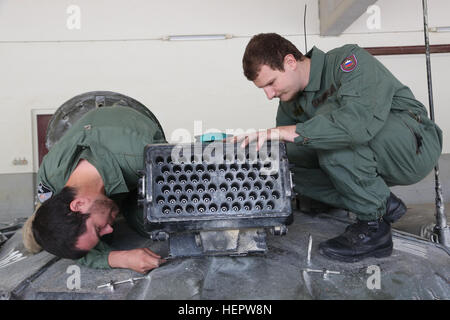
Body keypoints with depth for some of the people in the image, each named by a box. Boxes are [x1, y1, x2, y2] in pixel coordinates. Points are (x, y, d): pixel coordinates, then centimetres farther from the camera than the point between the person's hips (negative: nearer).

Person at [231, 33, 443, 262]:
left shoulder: (350, 60, -20)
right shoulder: (291, 103, 3)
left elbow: (361, 119, -38)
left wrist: (287, 132, -40)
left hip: (415, 145, -7)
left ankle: (373, 226, -19)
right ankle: (385, 205, -2)